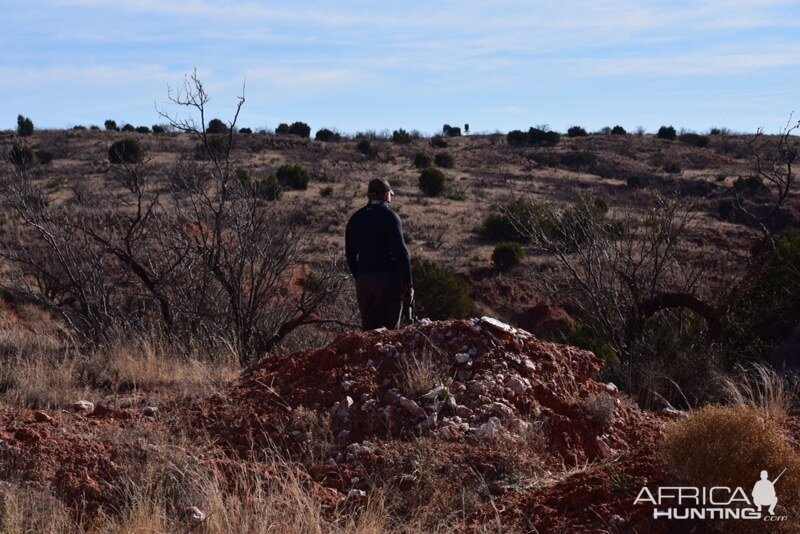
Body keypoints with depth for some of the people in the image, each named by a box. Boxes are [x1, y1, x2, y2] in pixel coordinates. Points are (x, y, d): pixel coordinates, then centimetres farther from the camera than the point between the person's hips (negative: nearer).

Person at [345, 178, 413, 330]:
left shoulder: (355, 219, 12)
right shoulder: (390, 216, -7)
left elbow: (350, 254, 17)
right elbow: (401, 252, -13)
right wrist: (408, 285, -11)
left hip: (363, 281, 6)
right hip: (388, 278, -6)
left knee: (368, 329, 11)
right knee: (389, 329, -3)